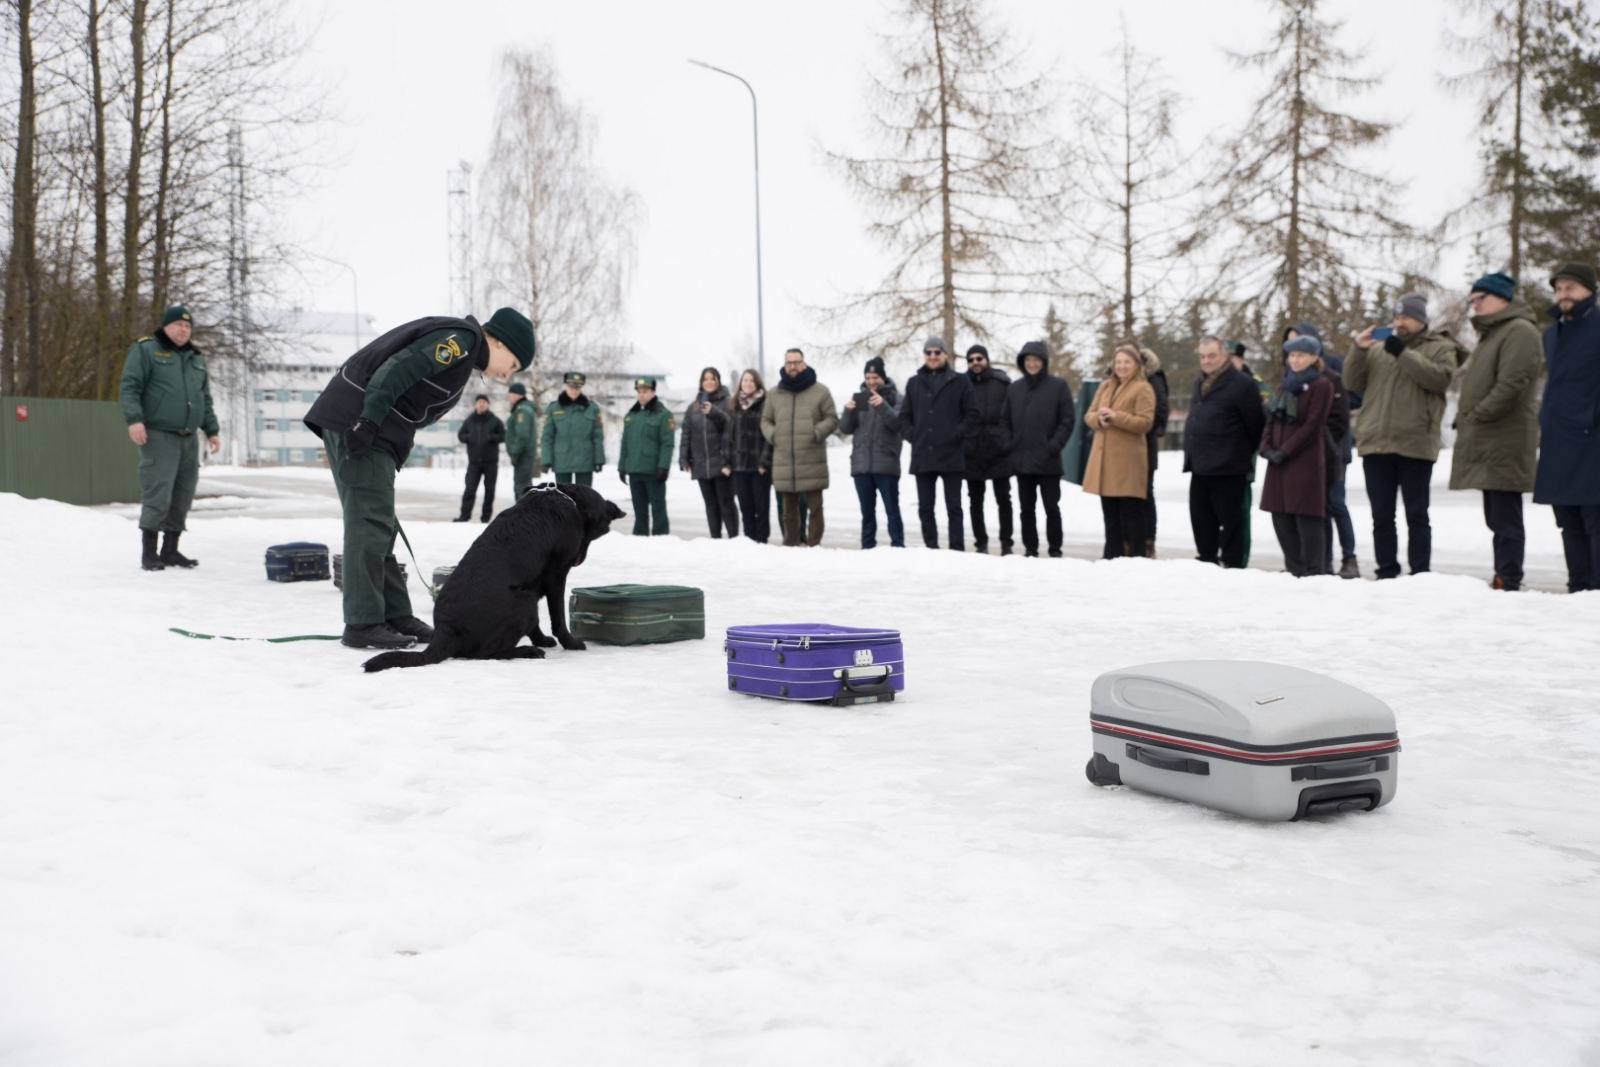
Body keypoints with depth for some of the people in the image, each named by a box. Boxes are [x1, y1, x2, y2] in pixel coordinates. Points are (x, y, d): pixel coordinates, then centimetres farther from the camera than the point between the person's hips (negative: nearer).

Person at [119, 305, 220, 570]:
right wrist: (134, 419, -20)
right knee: (157, 494, -12)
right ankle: (148, 553, -6)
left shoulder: (196, 358, 21)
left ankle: (170, 550, 16)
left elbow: (205, 399, 26)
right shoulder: (145, 350, 1)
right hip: (158, 436, -7)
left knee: (183, 496, 7)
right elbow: (129, 386, -7)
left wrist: (211, 430, 19)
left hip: (188, 438, 7)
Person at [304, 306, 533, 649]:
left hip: (368, 426, 11)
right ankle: (362, 624, -8)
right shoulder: (461, 338, -9)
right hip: (356, 419, -11)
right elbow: (397, 369, -21)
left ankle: (395, 617, 18)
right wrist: (369, 420, -27)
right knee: (370, 524, -10)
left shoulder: (459, 353, 23)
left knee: (379, 527, 12)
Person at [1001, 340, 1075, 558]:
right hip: (1021, 460, 4)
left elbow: (1067, 421, -4)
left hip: (1048, 462, -4)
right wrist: (1008, 447, 1)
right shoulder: (1014, 388, 10)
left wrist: (1054, 446, -13)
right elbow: (1005, 421, 13)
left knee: (1051, 507, 2)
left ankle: (1055, 551, 10)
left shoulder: (1059, 386, -2)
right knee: (1027, 508, 8)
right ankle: (1030, 550, 15)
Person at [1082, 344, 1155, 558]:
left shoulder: (1142, 389, -4)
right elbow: (1090, 415, 15)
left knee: (1131, 510, -4)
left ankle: (1136, 557, -1)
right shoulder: (1106, 386, 17)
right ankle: (1113, 556, 16)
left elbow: (1145, 422, -13)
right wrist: (1099, 418, -8)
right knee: (1109, 510, 10)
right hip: (1104, 457, 7)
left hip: (1128, 460, -7)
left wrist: (1116, 416, -21)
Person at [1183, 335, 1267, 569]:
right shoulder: (1200, 383, 17)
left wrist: (1246, 453, 2)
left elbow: (1256, 424, -8)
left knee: (1230, 519, -2)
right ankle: (1206, 561, 20)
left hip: (1228, 469, -8)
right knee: (1201, 518, 11)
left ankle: (1232, 565, 3)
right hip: (1200, 467, 8)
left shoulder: (1241, 383, -10)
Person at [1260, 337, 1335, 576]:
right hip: (1278, 463, 7)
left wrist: (1284, 451, -14)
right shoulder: (1285, 385, 18)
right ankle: (1293, 569, 15)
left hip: (1306, 461, -7)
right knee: (1281, 517, 7)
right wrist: (1266, 447, -2)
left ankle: (1311, 572, -3)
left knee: (1306, 518, -6)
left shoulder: (1321, 385, -4)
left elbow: (1312, 425, -10)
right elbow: (1272, 420, 15)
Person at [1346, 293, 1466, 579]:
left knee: (1416, 515, 0)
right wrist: (1358, 350, -4)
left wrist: (1404, 354, -16)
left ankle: (1420, 575, 4)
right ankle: (1387, 574, 14)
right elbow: (1352, 382, 12)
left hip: (1415, 445, -4)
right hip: (1375, 444, 4)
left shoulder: (1440, 348, 6)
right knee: (1382, 516, 8)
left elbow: (1440, 378, -13)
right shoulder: (1378, 348, 18)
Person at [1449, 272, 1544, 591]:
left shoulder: (1519, 331, -10)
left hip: (1505, 444, -10)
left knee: (1505, 518, -9)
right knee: (1496, 518, 12)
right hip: (1486, 444, 10)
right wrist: (1465, 420, 14)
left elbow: (1512, 385, -20)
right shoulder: (1491, 333, 23)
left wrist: (1477, 416, -15)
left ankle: (1508, 582, -8)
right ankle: (1503, 578, 17)